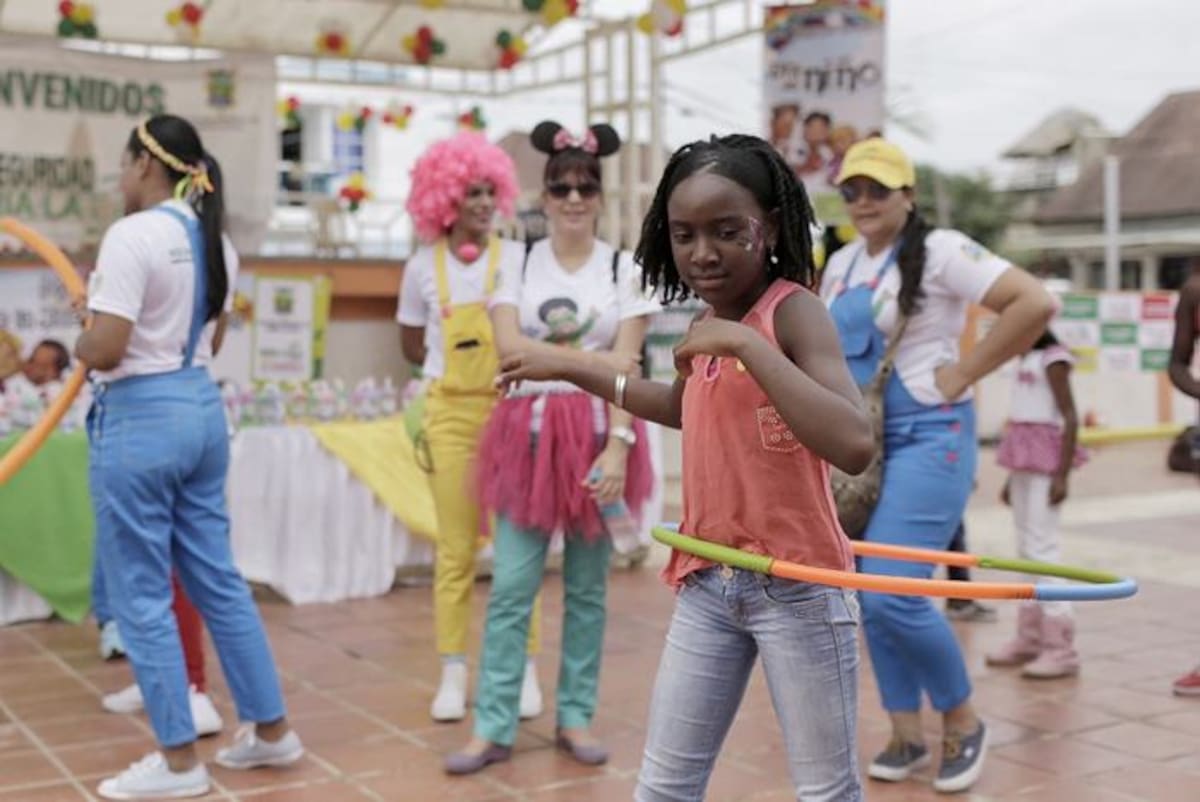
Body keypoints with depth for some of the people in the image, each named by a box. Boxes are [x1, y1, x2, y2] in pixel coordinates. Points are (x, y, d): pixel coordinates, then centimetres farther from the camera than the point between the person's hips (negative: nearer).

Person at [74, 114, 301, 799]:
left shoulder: (132, 235, -16)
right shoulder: (214, 240, 10)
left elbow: (105, 351, -20)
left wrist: (81, 340, 1)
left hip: (139, 418, -8)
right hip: (202, 410, 8)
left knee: (141, 596, 4)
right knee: (218, 580, 17)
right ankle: (271, 729, 26)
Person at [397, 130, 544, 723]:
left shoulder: (516, 259, -1)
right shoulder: (424, 266, 4)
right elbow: (412, 345, 15)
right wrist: (454, 364, 6)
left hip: (509, 410, -1)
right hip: (451, 414, 1)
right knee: (455, 548, 3)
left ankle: (524, 669, 9)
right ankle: (453, 674, 10)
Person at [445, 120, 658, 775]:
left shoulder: (624, 269, 4)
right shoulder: (518, 264, 7)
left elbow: (626, 369, -3)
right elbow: (509, 345, -7)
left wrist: (618, 445, -14)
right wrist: (590, 357, -11)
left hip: (597, 433, 0)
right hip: (530, 430, 0)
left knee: (587, 588, 7)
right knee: (510, 588, -2)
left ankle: (575, 717, 18)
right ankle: (493, 726, 5)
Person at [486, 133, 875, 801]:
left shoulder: (793, 309, -15)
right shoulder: (706, 323, 8)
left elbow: (854, 444, -32)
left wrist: (748, 345, -30)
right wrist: (571, 370, 31)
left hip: (798, 584, -7)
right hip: (707, 582, 7)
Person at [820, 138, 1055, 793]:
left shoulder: (939, 250, -10)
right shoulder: (840, 264, 12)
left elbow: (1035, 302, -20)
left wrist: (963, 373, -17)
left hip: (927, 439, -7)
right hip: (860, 444, 8)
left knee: (891, 594, -14)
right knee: (871, 596, 8)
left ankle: (962, 722, 9)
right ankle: (906, 734, 23)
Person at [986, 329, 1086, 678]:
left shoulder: (1052, 358, -10)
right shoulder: (1027, 360, 16)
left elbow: (1070, 418, -15)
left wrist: (1062, 475, -21)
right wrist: (1012, 477, 20)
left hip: (1045, 459, -9)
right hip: (1025, 459, 9)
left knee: (1041, 545, -10)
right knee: (1026, 547, 12)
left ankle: (1060, 646, -7)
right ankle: (1031, 636, 21)